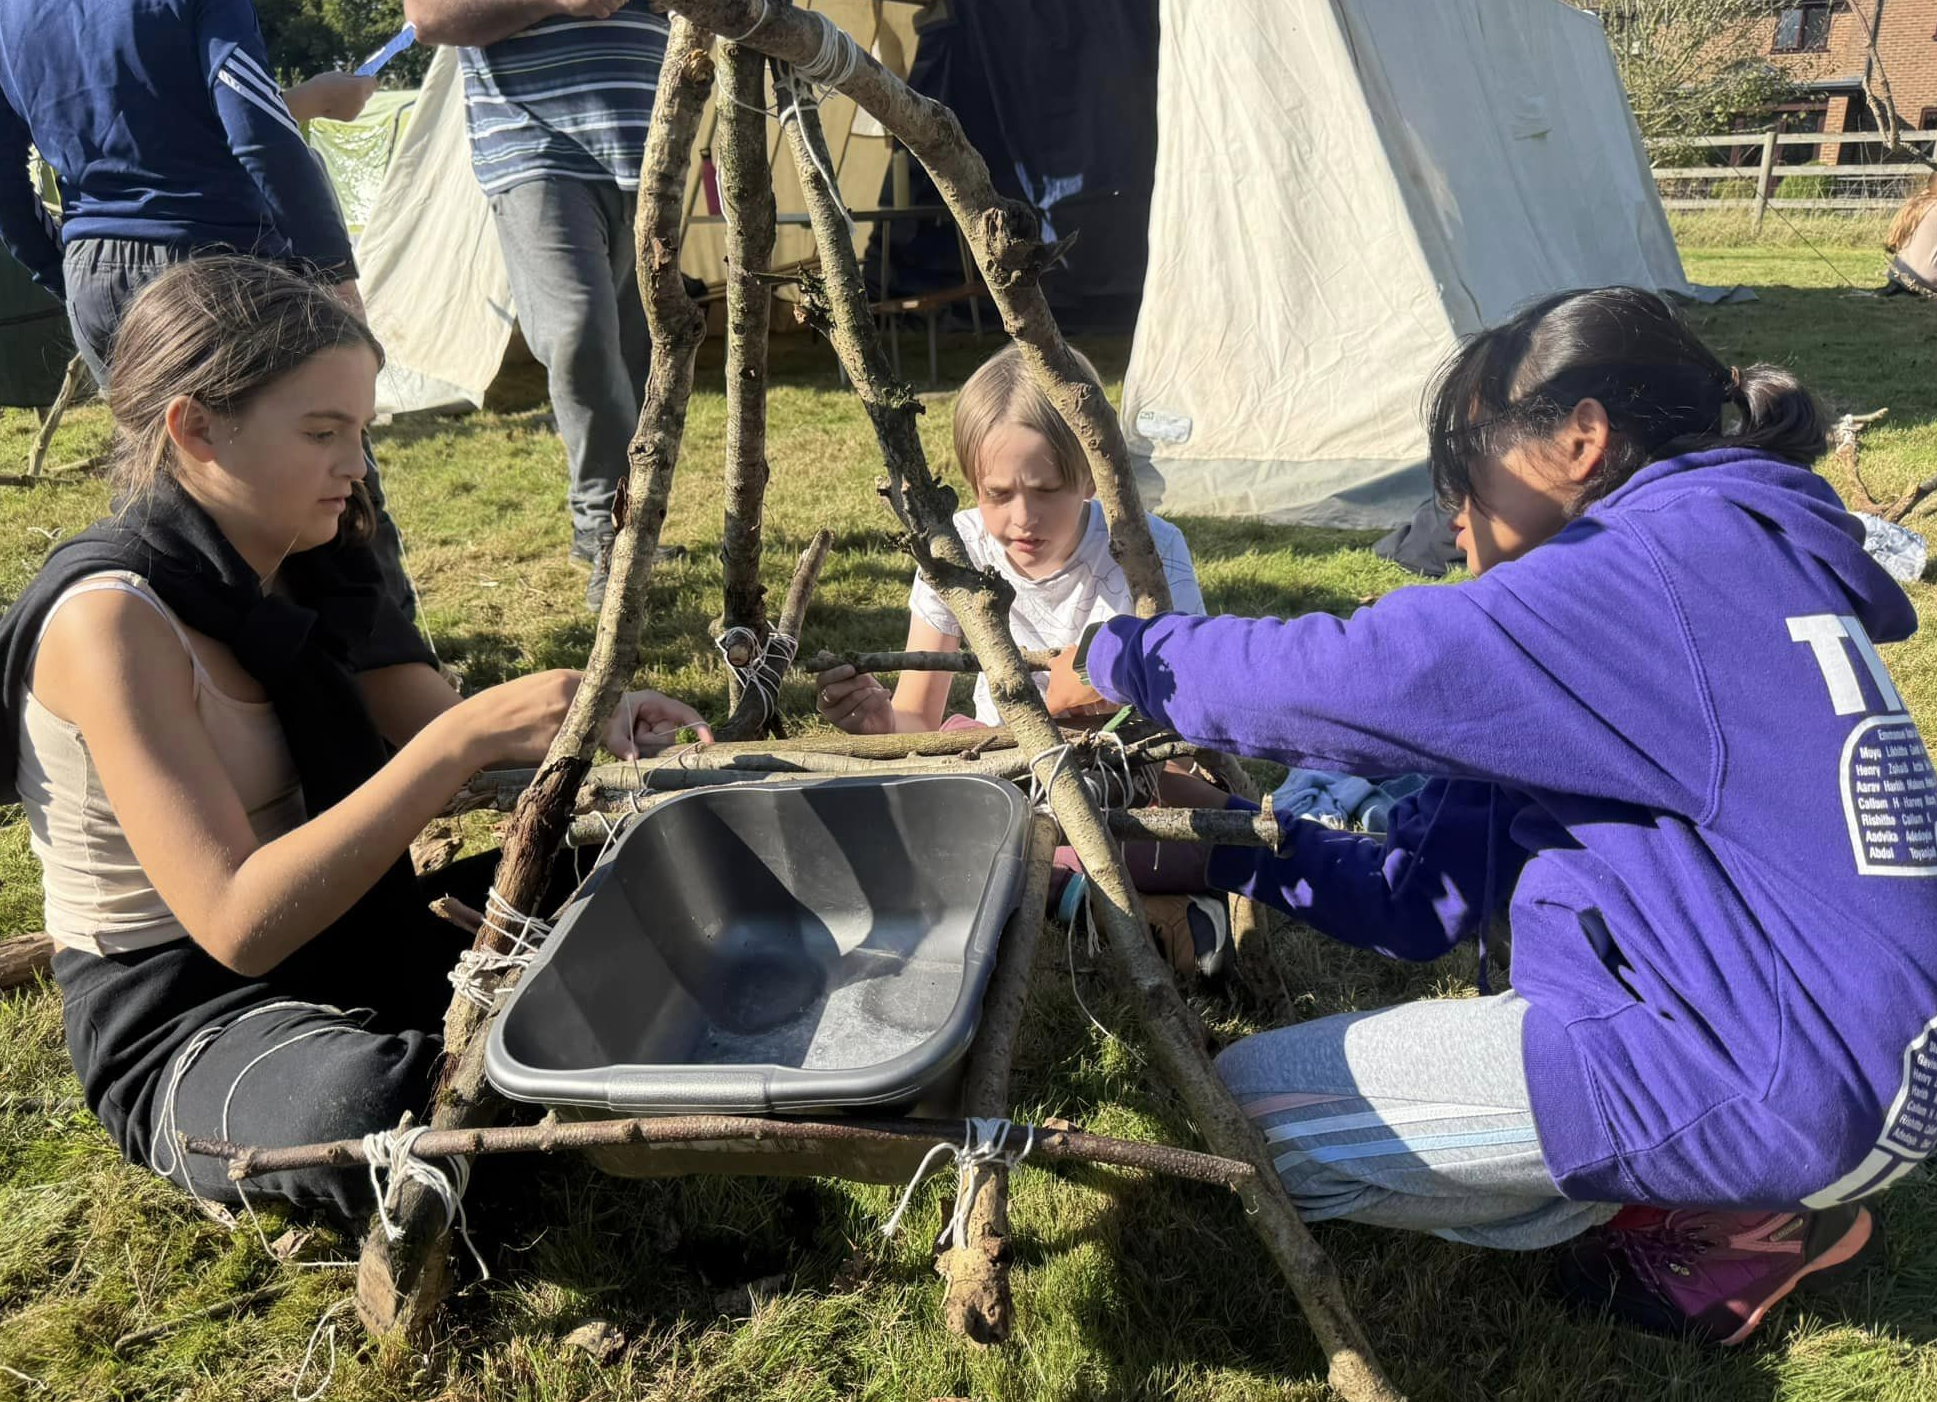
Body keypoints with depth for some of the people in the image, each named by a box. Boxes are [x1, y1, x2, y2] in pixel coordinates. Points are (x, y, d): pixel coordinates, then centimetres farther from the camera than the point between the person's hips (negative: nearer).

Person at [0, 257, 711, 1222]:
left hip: (345, 942, 7)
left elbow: (438, 735, 5)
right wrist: (464, 738, -35)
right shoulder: (111, 615, -23)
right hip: (185, 1020, -7)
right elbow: (239, 925, -30)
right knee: (376, 1115, -38)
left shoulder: (304, 570, 0)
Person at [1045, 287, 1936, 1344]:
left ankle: (1730, 1222, 0)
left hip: (1780, 1087, -10)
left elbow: (1341, 678, -21)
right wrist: (1224, 844, 6)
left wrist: (1115, 657, -4)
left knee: (1249, 1110, -6)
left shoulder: (1685, 548, -15)